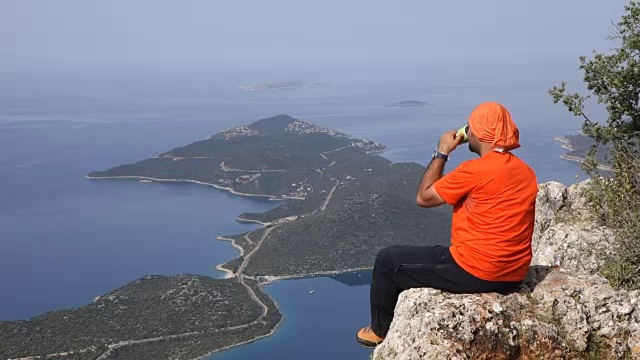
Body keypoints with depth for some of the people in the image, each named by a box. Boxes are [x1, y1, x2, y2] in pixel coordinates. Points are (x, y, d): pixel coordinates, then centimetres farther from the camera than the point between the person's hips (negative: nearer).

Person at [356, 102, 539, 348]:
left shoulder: (476, 170, -19)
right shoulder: (526, 171, 5)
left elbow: (424, 197, -8)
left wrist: (441, 153, -1)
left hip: (473, 273, -8)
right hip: (512, 276, 8)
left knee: (388, 260, 9)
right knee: (435, 254, 35)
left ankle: (381, 331, 26)